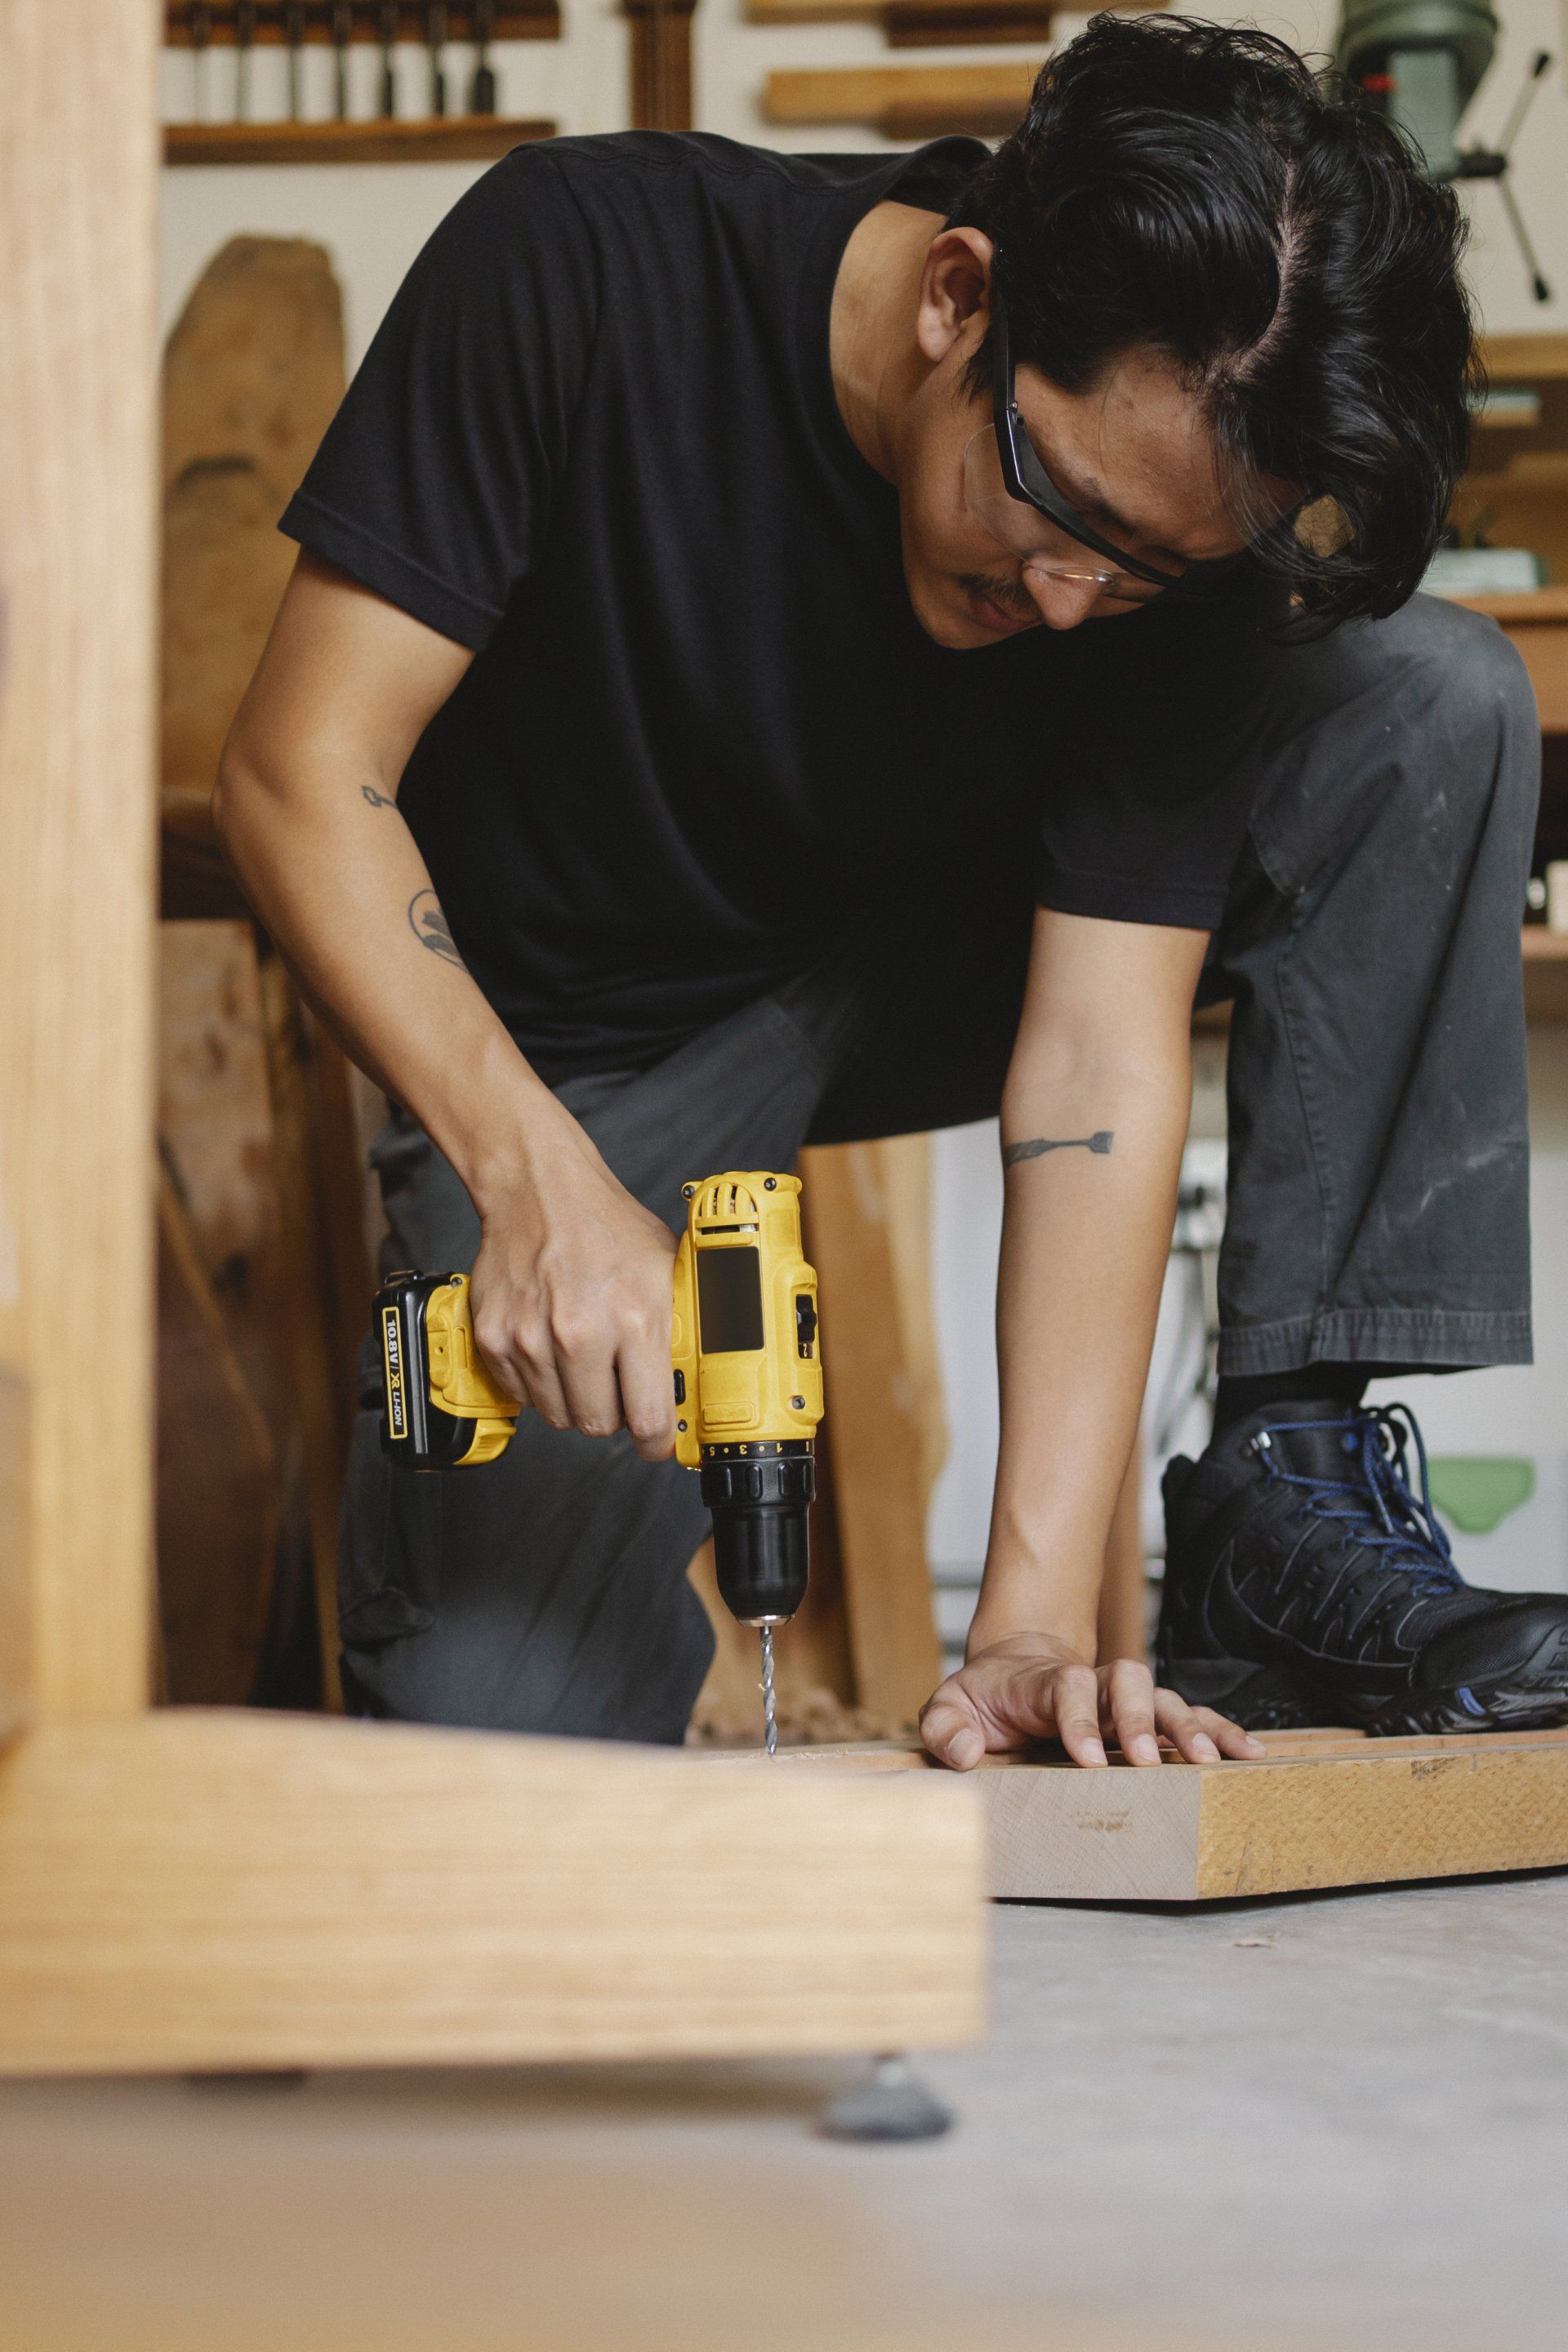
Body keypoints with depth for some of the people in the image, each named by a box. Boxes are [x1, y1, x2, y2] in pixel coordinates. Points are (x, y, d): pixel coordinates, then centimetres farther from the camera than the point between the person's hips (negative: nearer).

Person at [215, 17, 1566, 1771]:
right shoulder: (586, 266, -28)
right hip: (565, 1048, -2)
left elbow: (1099, 1059, -24)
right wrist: (538, 1176, -38)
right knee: (501, 1742, -20)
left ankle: (1287, 1514, -17)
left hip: (937, 959, 2)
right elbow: (303, 773, -24)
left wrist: (1033, 1620, -33)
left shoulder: (1183, 526, -22)